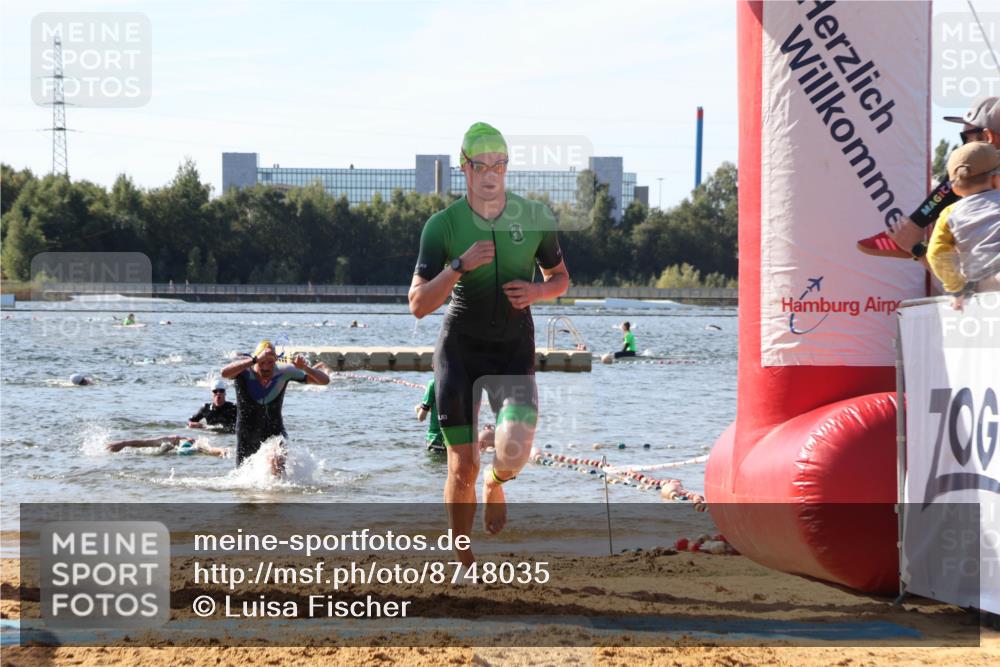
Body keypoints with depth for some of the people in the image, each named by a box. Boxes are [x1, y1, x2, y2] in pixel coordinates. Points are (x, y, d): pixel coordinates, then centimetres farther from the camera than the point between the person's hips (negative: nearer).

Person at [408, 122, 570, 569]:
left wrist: (537, 291, -12)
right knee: (462, 468, -4)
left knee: (515, 448, -21)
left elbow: (560, 278, 11)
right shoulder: (442, 225, -11)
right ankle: (465, 562, 17)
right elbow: (418, 305, -14)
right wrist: (459, 266, -28)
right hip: (460, 346, -1)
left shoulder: (536, 218, -5)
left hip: (515, 347, 1)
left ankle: (495, 484, 18)